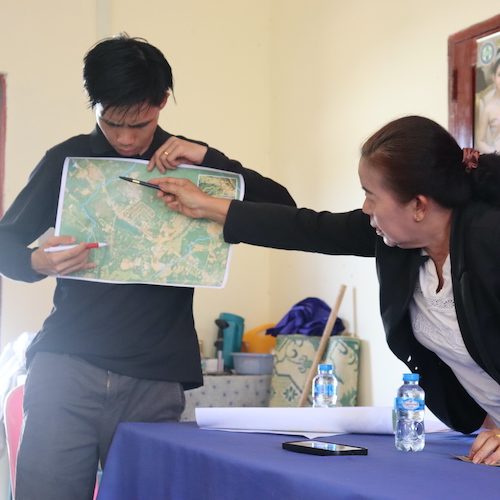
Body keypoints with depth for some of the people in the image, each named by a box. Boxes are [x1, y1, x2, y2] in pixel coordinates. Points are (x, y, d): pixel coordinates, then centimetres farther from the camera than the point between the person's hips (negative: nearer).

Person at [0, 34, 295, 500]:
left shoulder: (188, 162, 10)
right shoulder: (67, 160, 9)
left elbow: (282, 209, 4)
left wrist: (208, 160, -8)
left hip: (155, 378, 0)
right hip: (66, 364, 0)